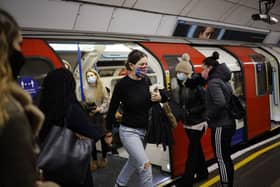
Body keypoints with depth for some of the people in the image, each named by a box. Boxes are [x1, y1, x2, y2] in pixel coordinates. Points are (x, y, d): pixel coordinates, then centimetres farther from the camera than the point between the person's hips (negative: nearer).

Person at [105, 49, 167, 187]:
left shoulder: (146, 80, -3)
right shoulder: (122, 84, -18)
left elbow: (164, 96, 11)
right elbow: (112, 109, -9)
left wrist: (160, 97, -13)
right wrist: (109, 132, -1)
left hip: (144, 130, 7)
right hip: (128, 131, -6)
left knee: (134, 161, 23)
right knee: (145, 165, -10)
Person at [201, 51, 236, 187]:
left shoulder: (213, 82, -15)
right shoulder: (223, 81, 13)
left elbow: (220, 103, -29)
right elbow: (228, 100, 17)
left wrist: (210, 115, -15)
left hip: (220, 126, -10)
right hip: (228, 124, 10)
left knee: (221, 158, 1)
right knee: (226, 157, 18)